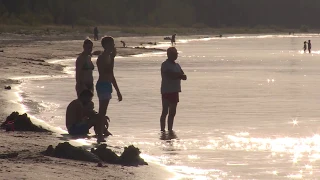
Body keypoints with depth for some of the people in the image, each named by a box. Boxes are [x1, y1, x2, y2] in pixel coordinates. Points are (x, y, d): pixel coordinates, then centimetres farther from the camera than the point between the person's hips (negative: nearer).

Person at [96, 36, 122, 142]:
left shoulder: (108, 57, 18)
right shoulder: (103, 58, -11)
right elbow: (109, 73, -22)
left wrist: (117, 91, 25)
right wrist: (112, 58, -22)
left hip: (107, 85, 10)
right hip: (103, 85, -10)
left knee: (102, 112, 10)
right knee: (102, 112, -11)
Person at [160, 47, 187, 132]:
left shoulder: (177, 65, 15)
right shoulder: (165, 65, -8)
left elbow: (184, 76, 6)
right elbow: (171, 75, -22)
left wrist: (176, 75, -14)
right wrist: (179, 75, -6)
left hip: (175, 92, 7)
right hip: (166, 92, -7)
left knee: (172, 112, 9)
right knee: (165, 112, -7)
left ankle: (170, 130, 14)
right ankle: (162, 130, -6)